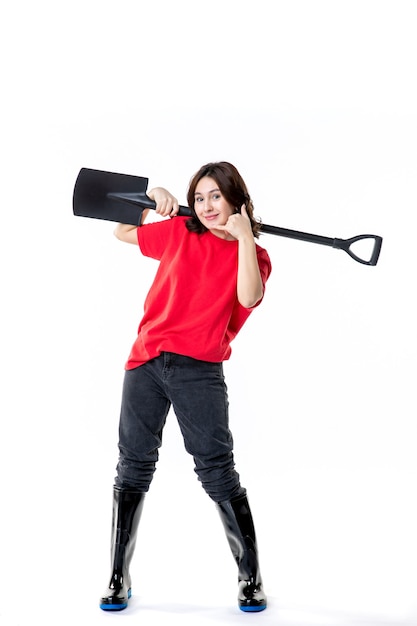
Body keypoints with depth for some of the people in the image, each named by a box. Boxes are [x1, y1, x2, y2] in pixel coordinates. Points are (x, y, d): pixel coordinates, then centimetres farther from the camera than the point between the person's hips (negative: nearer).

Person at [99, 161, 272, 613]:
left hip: (199, 371, -3)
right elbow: (121, 232, 22)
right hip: (146, 362, 3)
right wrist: (152, 197, 9)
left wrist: (244, 237, -17)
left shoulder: (252, 254, 5)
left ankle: (251, 578, 13)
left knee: (217, 471, -2)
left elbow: (249, 297, -16)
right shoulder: (179, 232, 12)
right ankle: (118, 580, 18)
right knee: (132, 469, 6)